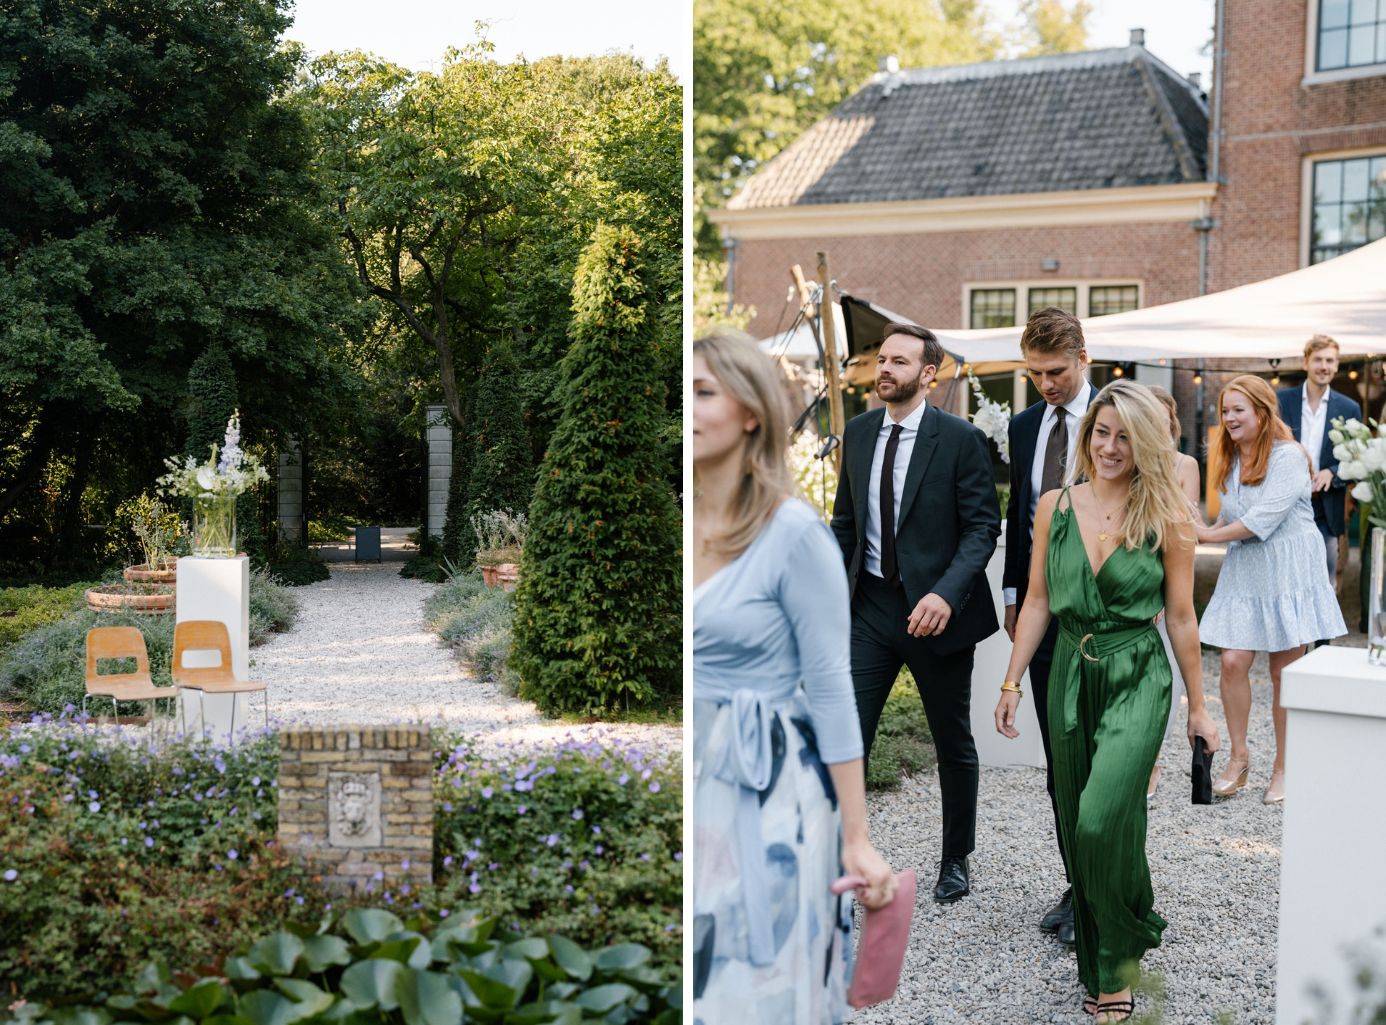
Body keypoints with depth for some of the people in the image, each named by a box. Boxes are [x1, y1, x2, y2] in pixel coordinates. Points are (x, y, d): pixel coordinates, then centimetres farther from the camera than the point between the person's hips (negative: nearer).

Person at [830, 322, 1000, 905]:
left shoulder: (959, 438, -10)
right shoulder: (858, 432, 5)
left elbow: (983, 525, -11)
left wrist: (946, 593, -25)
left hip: (935, 609, -3)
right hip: (870, 605, 3)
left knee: (954, 746, 13)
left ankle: (956, 861, 32)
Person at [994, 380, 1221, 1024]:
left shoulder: (1166, 519, -5)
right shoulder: (1055, 507, 3)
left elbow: (1181, 618, 0)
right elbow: (1037, 603, 8)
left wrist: (1198, 707, 5)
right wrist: (1012, 683, 5)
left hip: (1136, 683, -4)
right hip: (1070, 679, 4)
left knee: (1103, 820, -17)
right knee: (1079, 827, 10)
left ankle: (1115, 967, 4)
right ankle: (1097, 963, 29)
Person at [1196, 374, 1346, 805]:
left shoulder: (1288, 456, -14)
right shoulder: (1229, 460, 10)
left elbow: (1264, 518, -20)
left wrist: (1209, 534, -13)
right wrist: (1211, 528, -5)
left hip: (1287, 572, -6)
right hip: (1244, 573, 6)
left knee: (1284, 673, 3)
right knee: (1233, 662, -4)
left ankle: (1283, 767, 15)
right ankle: (1238, 758, 8)